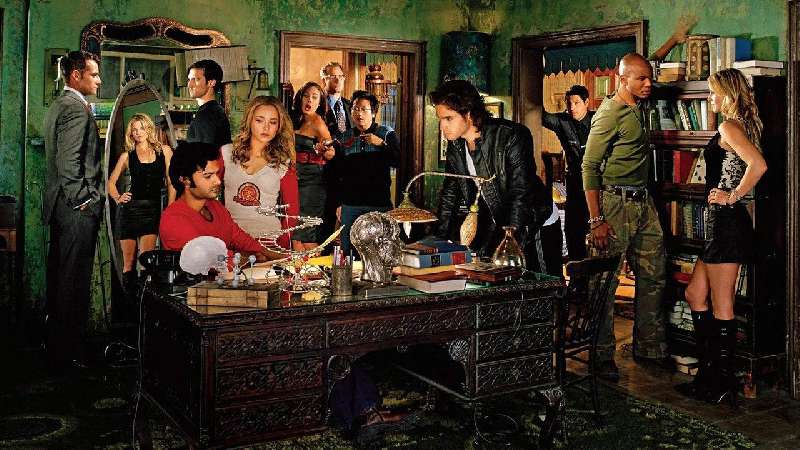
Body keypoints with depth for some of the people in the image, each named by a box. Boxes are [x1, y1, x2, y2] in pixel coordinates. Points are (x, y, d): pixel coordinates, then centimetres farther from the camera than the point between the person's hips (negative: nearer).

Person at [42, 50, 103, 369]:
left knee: (59, 274, 16)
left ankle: (56, 342, 28)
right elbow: (69, 161, -22)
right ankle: (71, 352, 4)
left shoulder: (57, 105, 18)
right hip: (78, 208, -10)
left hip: (60, 203, 11)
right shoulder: (76, 107, -14)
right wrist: (85, 200, -16)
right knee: (75, 278, -4)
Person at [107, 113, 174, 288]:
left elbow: (171, 182, 7)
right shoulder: (127, 156, 10)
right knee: (129, 261, 3)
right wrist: (118, 198, 1)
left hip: (153, 208, -1)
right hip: (129, 208, 1)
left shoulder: (164, 151, 9)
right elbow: (110, 182, 20)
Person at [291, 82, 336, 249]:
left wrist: (325, 149, -32)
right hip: (297, 178, 7)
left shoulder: (317, 121, -8)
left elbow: (331, 154, -13)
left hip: (312, 179, -7)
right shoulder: (298, 121, 14)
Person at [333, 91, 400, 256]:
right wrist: (338, 203, 12)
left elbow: (398, 162, -8)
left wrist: (381, 144, -18)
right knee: (348, 251, 7)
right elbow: (338, 172, 14)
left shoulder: (387, 134, 1)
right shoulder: (345, 138, 9)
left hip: (379, 203, -3)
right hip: (350, 204, 3)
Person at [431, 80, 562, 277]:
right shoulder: (455, 146, -2)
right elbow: (449, 197, 6)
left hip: (537, 228, -5)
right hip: (497, 228, 6)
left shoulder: (512, 136, -23)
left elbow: (520, 196, -28)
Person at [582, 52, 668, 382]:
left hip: (643, 203, 9)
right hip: (616, 202, -9)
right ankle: (602, 356, 6)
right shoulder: (610, 114, -12)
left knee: (653, 276, 12)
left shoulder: (637, 110, 14)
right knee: (605, 281, -3)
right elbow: (589, 168, -15)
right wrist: (596, 219, -20)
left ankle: (649, 348, 24)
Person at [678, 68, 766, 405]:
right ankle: (709, 372, 21)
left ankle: (722, 385, 8)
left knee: (721, 307, -2)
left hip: (726, 222, -10)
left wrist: (732, 196, -17)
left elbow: (759, 165, -27)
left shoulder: (729, 127, -13)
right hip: (724, 223, 10)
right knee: (695, 295, 15)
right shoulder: (742, 126, 17)